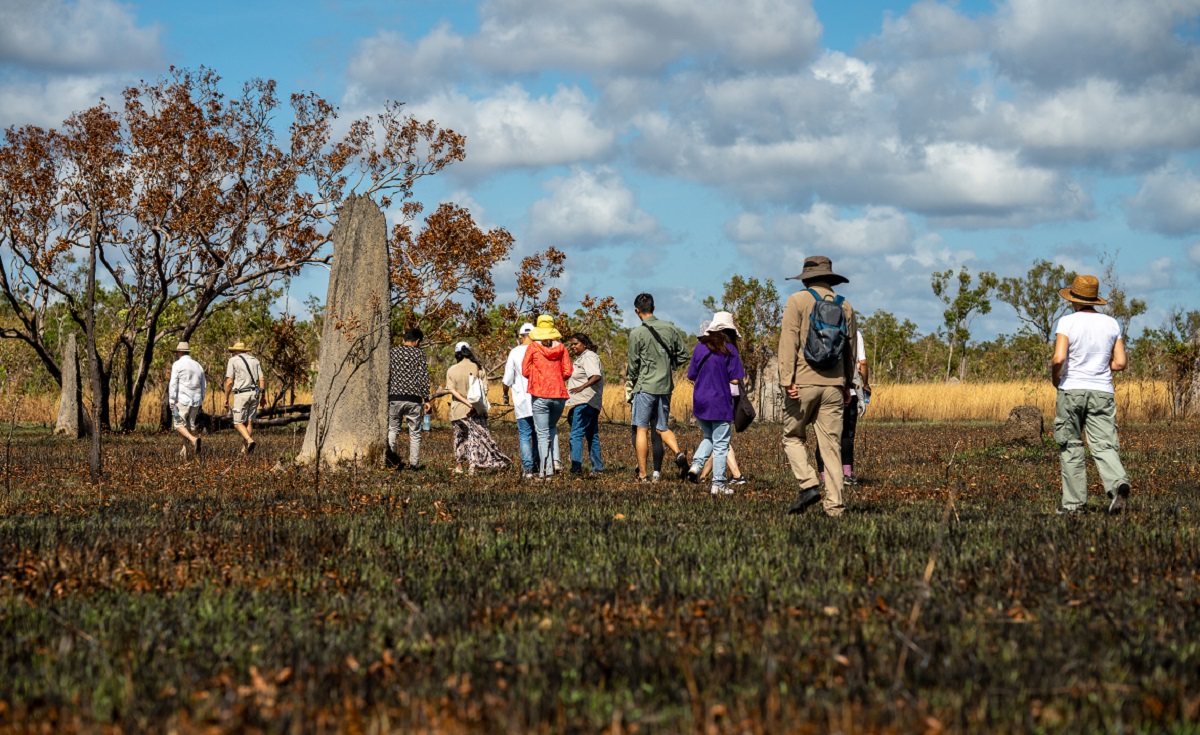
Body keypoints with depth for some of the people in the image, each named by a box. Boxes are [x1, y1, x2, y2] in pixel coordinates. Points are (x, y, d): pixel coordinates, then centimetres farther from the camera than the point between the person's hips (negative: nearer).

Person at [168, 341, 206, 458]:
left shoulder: (177, 365, -4)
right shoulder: (197, 366, 13)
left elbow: (173, 384, -12)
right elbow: (204, 386, 16)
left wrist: (172, 402, -11)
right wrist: (200, 402, 21)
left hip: (182, 400, -6)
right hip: (195, 400, 6)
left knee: (179, 424, 1)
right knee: (190, 425, 11)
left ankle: (193, 439, -24)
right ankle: (185, 451, 8)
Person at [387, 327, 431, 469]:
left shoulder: (393, 351, 6)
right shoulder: (419, 353, 2)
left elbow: (387, 376, 4)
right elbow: (424, 378, -3)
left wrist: (385, 397, 10)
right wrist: (426, 399, 0)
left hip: (395, 397, 1)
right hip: (414, 399, -1)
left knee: (393, 427, 10)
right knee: (415, 432, 8)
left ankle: (390, 448, -20)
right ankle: (414, 463, 4)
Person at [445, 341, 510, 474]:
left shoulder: (452, 370, -1)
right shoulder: (478, 368, -1)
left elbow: (451, 390, -10)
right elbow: (484, 389, -6)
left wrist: (467, 403, -14)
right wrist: (474, 405, -8)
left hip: (458, 409, 1)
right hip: (477, 411, -1)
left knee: (459, 437, 16)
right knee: (476, 437, 4)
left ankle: (459, 466, 24)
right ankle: (472, 466, -5)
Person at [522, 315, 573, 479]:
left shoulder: (533, 347, -2)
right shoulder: (560, 347, 4)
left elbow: (525, 371, 0)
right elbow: (568, 371, 0)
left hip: (540, 395, -3)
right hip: (559, 394, 3)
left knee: (542, 433, 0)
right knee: (552, 428, 23)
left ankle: (546, 469, -6)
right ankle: (555, 461, 8)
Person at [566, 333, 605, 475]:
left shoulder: (589, 357, -12)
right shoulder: (581, 358, 21)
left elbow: (596, 376, -27)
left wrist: (582, 387, -39)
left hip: (585, 403, -12)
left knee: (576, 434, -15)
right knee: (592, 436, 14)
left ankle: (576, 467, -20)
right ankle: (597, 467, 19)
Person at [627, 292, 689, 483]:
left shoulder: (637, 333, -11)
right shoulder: (670, 329, 3)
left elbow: (633, 364, -6)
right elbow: (683, 355, 8)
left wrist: (633, 381, 12)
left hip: (645, 386, -4)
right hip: (666, 386, 5)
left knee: (642, 429, 3)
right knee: (663, 428, 14)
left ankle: (642, 474, 3)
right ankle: (678, 454, -13)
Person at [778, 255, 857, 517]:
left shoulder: (798, 301, -1)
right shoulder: (845, 306, 12)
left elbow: (789, 341, -10)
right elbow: (850, 347, 17)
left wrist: (787, 380, -13)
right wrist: (847, 384, 24)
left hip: (803, 383, -4)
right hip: (833, 385, 4)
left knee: (792, 437, 11)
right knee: (831, 445, 4)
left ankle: (808, 484, -8)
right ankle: (834, 505, -1)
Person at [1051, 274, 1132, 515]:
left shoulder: (1068, 322, -5)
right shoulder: (1111, 324, 7)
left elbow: (1059, 358, -17)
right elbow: (1120, 363, 6)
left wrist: (1055, 379, 2)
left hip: (1072, 390, -3)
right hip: (1102, 391, 3)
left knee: (1071, 447, 7)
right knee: (1104, 446, -2)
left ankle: (1074, 502, 8)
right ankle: (1118, 483, -30)